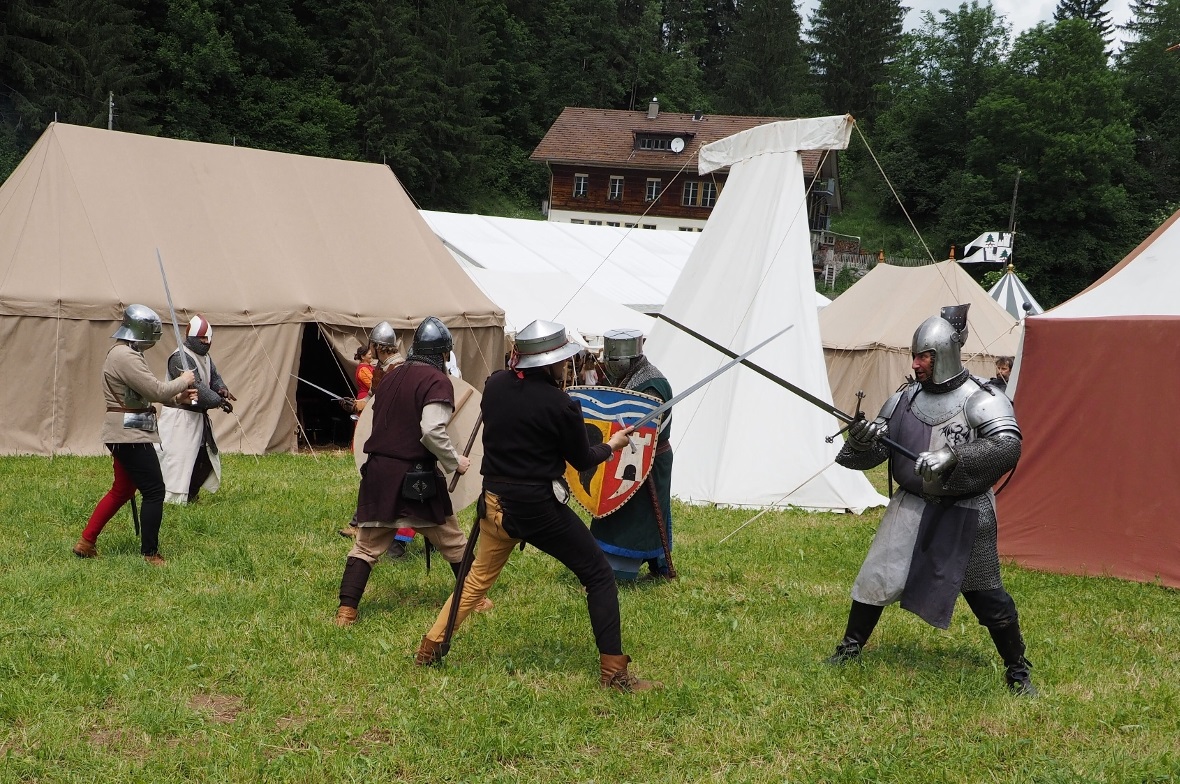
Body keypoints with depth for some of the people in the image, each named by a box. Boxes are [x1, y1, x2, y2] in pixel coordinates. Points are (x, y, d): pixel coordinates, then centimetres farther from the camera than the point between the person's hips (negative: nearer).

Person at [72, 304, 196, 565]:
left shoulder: (124, 353, 15)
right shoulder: (126, 357, -20)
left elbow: (143, 392, 20)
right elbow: (155, 390, -22)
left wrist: (177, 397, 10)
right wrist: (184, 380, -5)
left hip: (125, 433, 11)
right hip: (130, 434, -11)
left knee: (122, 490, 20)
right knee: (154, 491, -5)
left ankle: (86, 542, 26)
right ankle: (150, 554, 0)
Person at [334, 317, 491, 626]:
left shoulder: (390, 376, 11)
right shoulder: (437, 381, -11)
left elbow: (380, 419, 15)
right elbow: (432, 431, -21)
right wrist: (455, 461, -8)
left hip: (378, 470, 5)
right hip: (416, 476, -5)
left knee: (367, 545, 8)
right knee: (452, 542, 13)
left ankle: (346, 610, 0)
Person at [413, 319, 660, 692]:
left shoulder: (494, 385, -2)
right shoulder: (560, 405, -17)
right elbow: (583, 460, -2)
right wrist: (612, 446, 16)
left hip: (495, 503, 6)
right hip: (539, 508, -6)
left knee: (477, 577, 25)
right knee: (598, 576, 5)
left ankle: (430, 647, 29)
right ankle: (613, 670, 2)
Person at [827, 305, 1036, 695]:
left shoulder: (981, 400, -13)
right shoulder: (905, 398, 4)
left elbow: (1008, 447, -26)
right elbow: (874, 451, 6)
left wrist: (953, 457, -35)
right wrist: (861, 440, -19)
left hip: (963, 514, -4)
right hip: (911, 506, 5)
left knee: (988, 597, 3)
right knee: (876, 578, 4)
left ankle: (1018, 671, 18)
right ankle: (849, 649, 21)